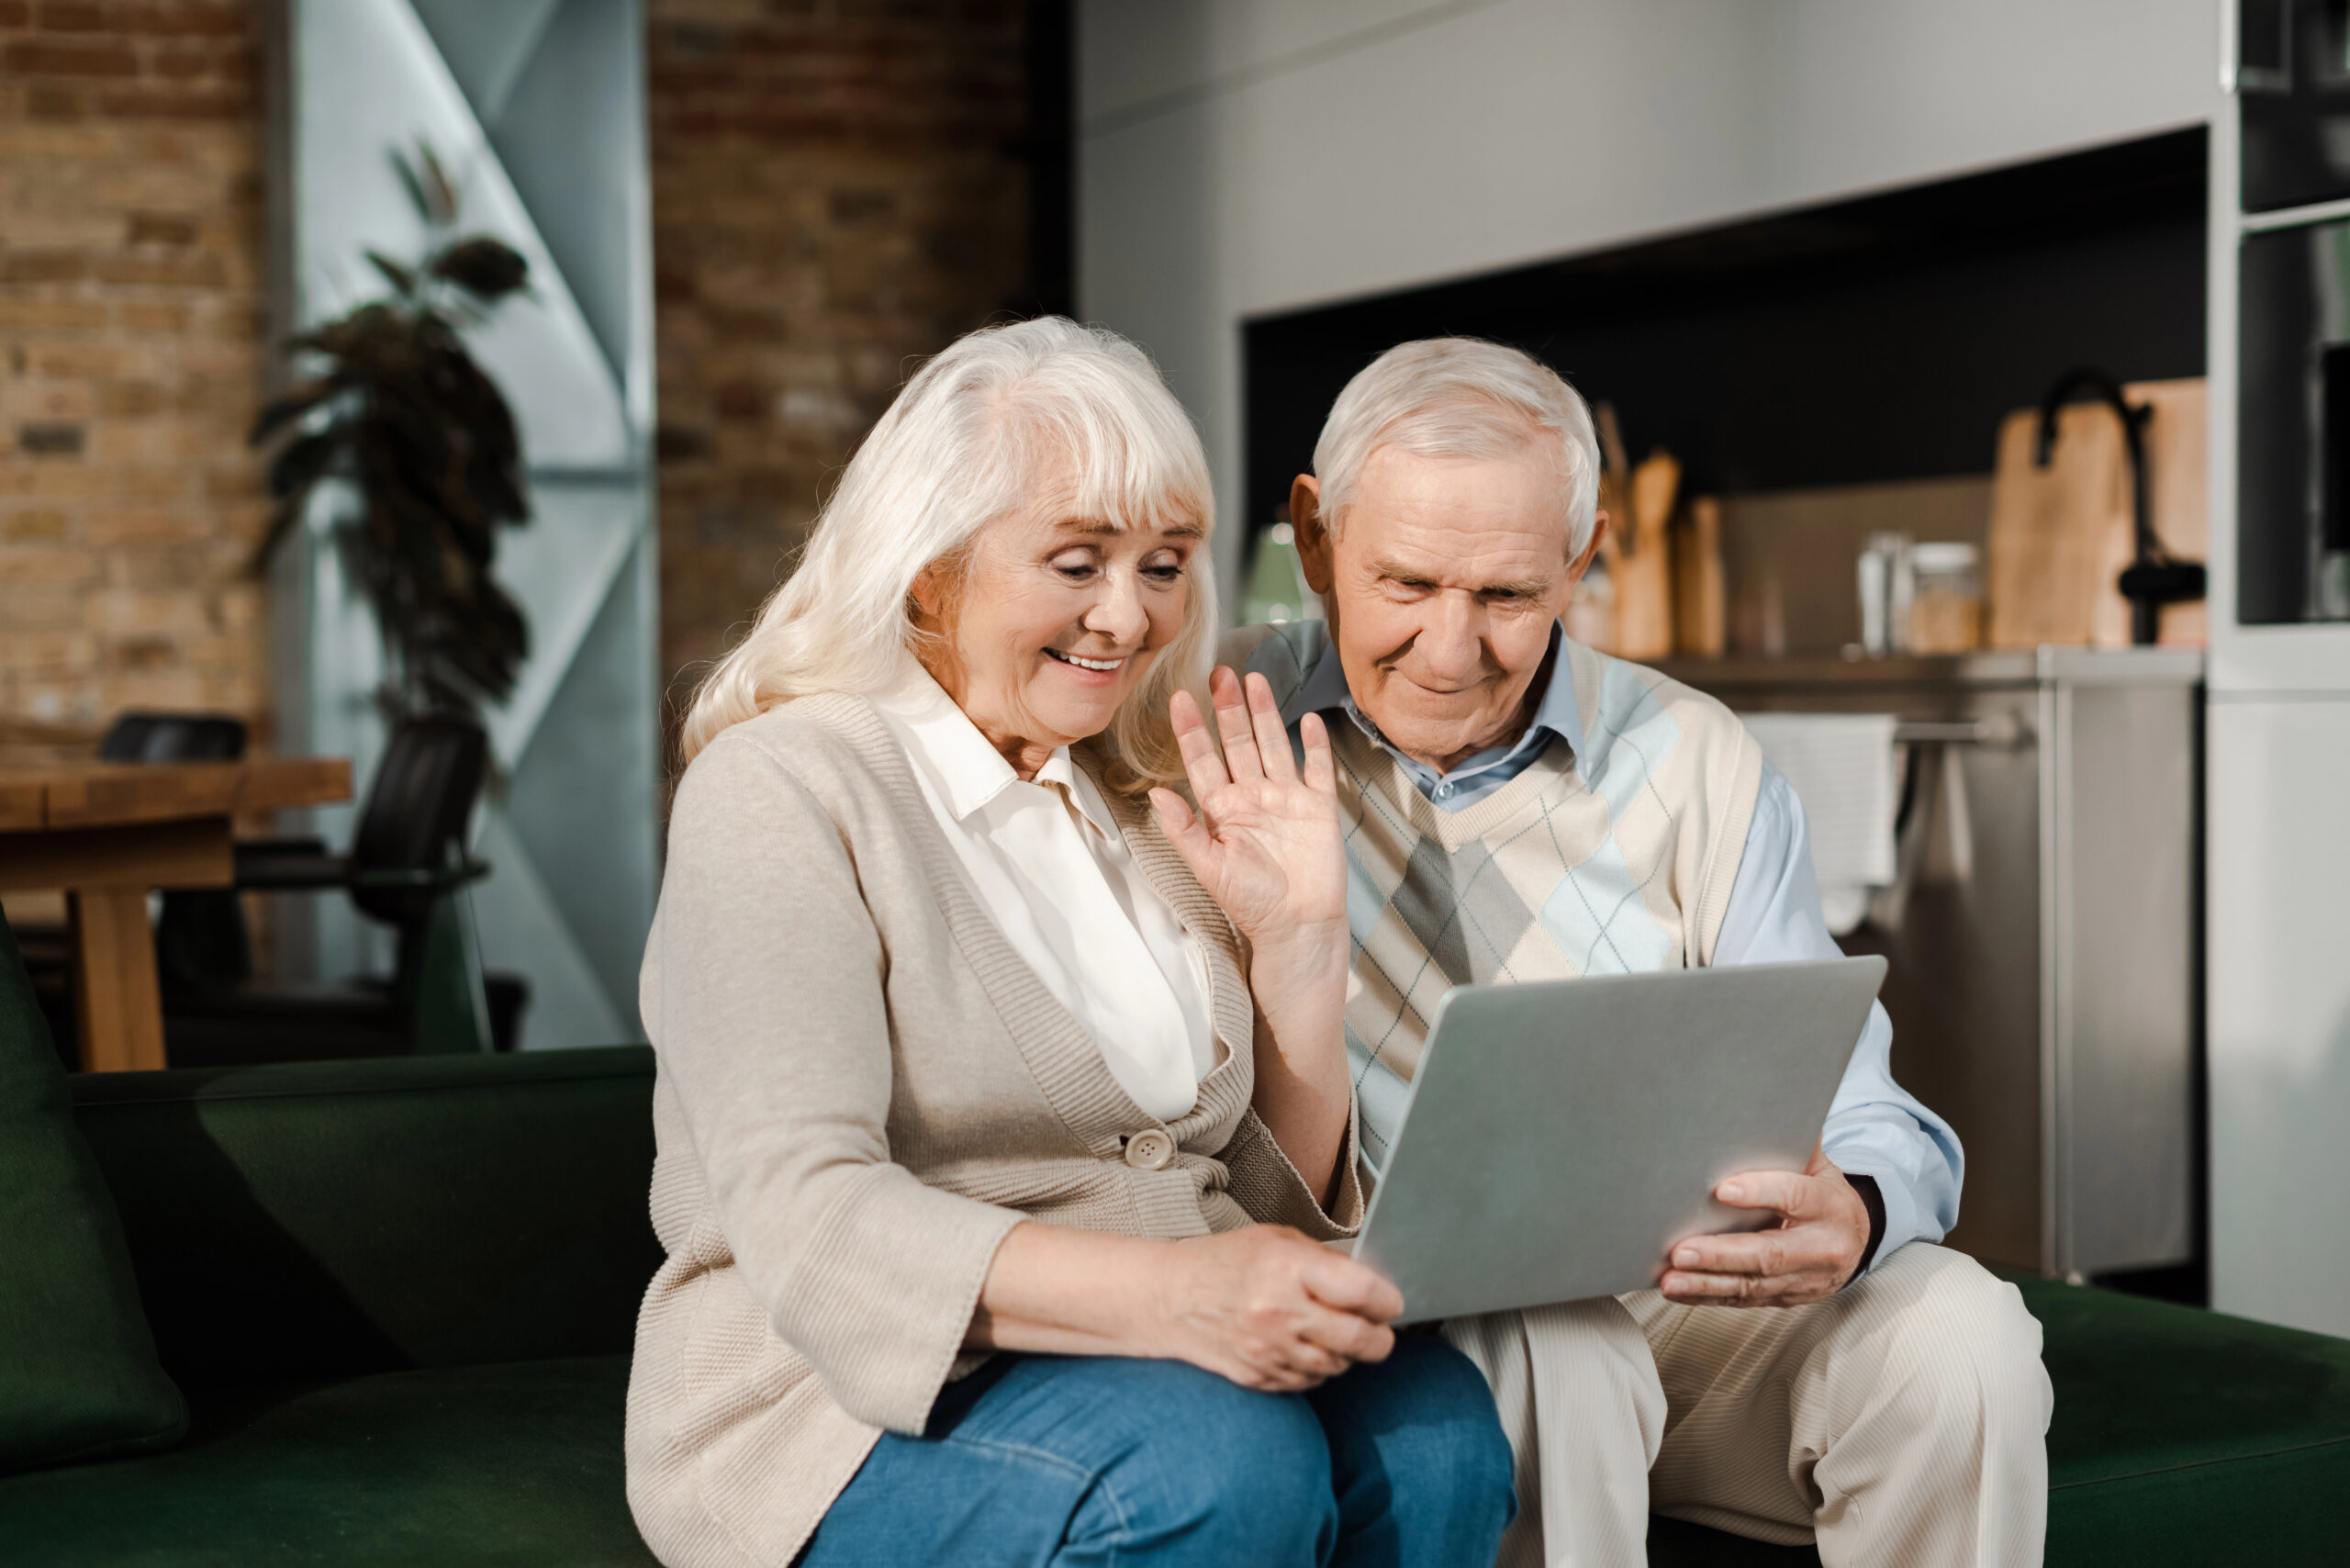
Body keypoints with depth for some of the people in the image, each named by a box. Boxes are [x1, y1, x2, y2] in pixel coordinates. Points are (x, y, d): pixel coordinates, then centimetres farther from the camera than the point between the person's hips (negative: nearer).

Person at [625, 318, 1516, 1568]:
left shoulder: (1142, 808, 17)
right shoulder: (784, 789, -5)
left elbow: (1282, 1198, 17)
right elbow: (807, 1221, -20)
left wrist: (1297, 937, 2)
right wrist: (1168, 1293, -33)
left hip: (1158, 1366, 6)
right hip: (863, 1411, -6)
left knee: (1434, 1427, -25)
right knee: (1226, 1461, -34)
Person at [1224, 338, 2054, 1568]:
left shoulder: (1692, 764, 4)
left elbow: (1850, 1113, 0)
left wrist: (1852, 1213, -25)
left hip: (1678, 1304, 3)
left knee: (1957, 1334, -23)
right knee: (1554, 1353, -35)